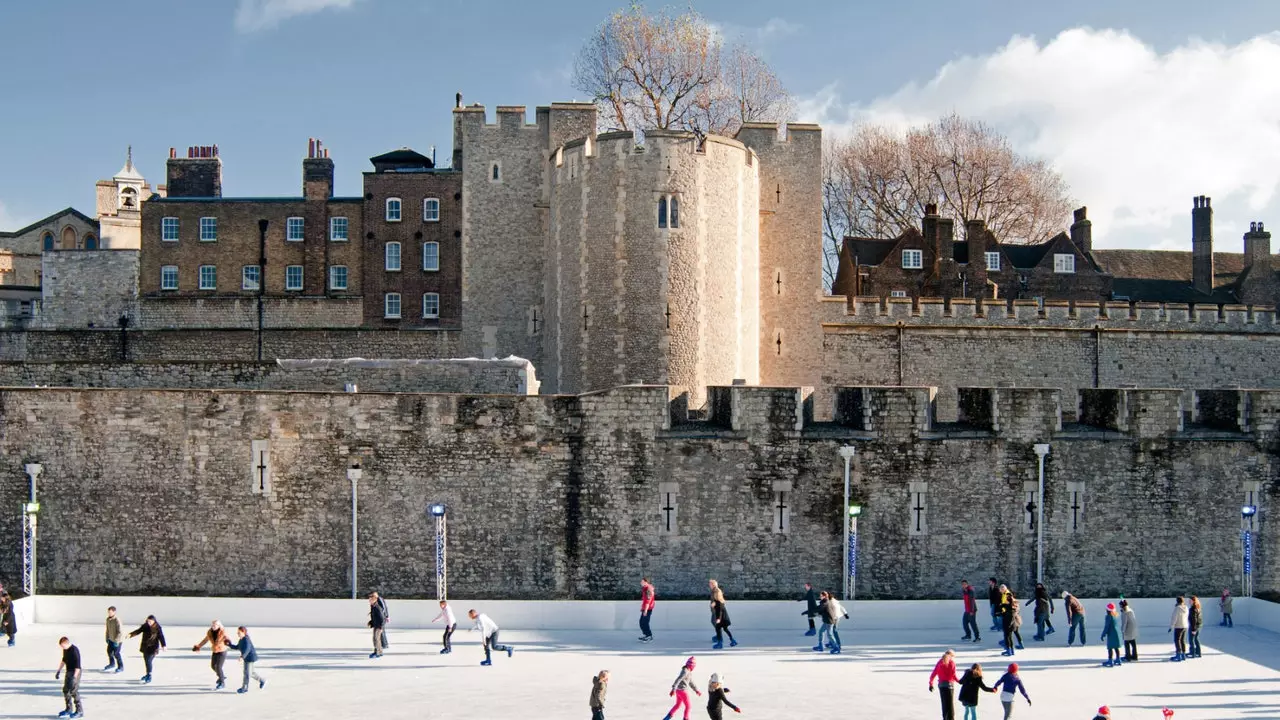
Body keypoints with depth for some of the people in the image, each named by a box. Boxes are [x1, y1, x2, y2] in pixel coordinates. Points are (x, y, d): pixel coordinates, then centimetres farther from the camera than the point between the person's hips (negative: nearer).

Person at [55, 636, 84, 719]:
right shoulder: (65, 650, 5)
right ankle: (68, 710, 26)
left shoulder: (74, 650, -22)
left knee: (74, 692, -8)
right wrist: (59, 671, 22)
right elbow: (64, 660, 23)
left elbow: (77, 666, -24)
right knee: (66, 690, 14)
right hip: (68, 672, 9)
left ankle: (79, 710, 2)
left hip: (74, 673, -9)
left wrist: (74, 677, -28)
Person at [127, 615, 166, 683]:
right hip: (145, 647, 6)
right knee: (146, 661, 14)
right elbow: (138, 631, 7)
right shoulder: (145, 626, 0)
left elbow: (161, 637, -17)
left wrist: (163, 645, -29)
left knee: (149, 661, -12)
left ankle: (149, 676, -2)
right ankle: (148, 674, 31)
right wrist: (131, 634, -8)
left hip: (152, 648, -6)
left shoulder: (158, 628, -13)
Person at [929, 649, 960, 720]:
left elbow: (933, 674, 7)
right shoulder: (952, 662, -6)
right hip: (949, 684, -5)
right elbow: (953, 675, -13)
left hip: (941, 684, 5)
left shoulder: (940, 662, 9)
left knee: (944, 703, 15)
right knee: (950, 704, 0)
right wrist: (959, 681, 3)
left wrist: (931, 684, 15)